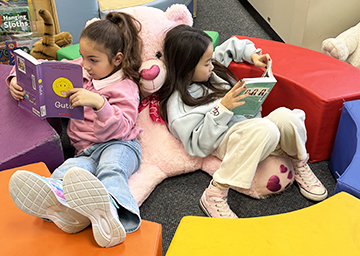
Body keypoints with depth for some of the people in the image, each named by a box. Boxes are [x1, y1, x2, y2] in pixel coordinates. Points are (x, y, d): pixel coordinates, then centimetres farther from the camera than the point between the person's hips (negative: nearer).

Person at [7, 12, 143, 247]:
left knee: (110, 169, -41)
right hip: (86, 151, 4)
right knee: (68, 169, -33)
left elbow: (118, 130, -13)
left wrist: (99, 104, -29)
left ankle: (109, 213, -73)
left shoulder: (125, 88, 0)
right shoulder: (78, 69, 19)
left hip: (119, 145, -4)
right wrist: (17, 79, 10)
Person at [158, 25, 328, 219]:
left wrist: (252, 54, 11)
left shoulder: (208, 68, 11)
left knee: (284, 116, -27)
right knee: (266, 130, -39)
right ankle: (215, 194, -27)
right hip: (229, 142, -7)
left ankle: (300, 165, 3)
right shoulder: (178, 103, -11)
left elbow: (231, 46, 30)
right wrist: (222, 109, -22)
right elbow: (198, 146, -17)